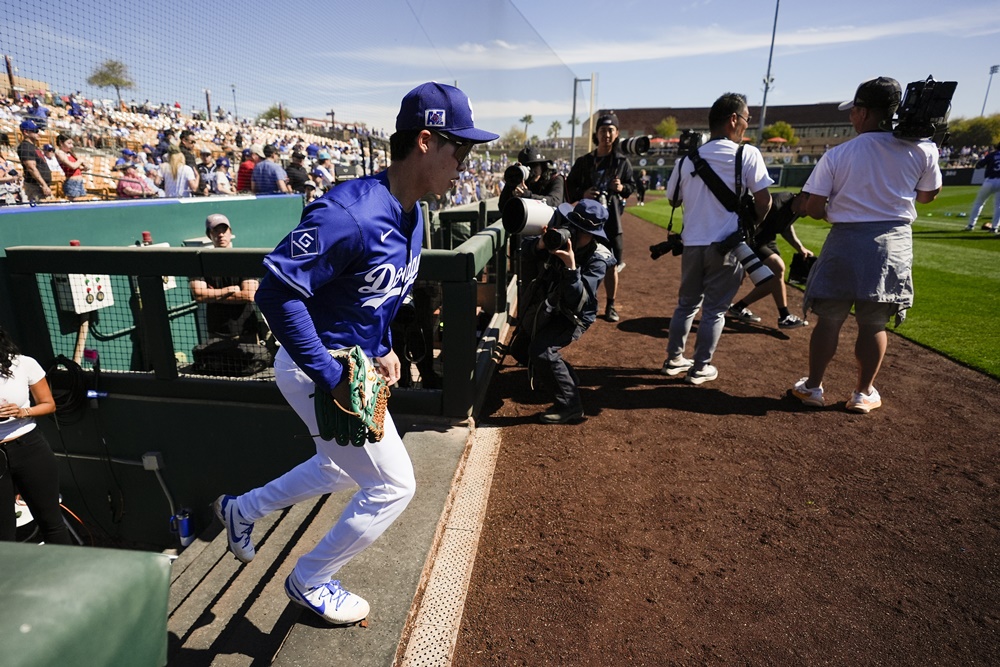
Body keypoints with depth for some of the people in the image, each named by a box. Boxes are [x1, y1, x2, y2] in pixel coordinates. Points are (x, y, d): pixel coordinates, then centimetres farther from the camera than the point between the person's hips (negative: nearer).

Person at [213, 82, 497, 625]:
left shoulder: (412, 215, 2)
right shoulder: (350, 213, -29)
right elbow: (276, 292, -30)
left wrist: (383, 350, 6)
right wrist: (333, 380, -28)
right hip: (315, 371, -9)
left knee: (343, 469, 27)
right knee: (394, 485, 2)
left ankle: (243, 509, 48)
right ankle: (310, 582, 27)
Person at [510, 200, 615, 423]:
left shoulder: (597, 259, -26)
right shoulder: (559, 237, -15)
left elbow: (579, 301, -34)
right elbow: (524, 249, -11)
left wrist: (571, 267, -45)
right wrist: (540, 245, -32)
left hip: (573, 315, -7)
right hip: (543, 307, 7)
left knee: (541, 351, -29)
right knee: (519, 350, 18)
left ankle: (570, 404, -12)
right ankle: (567, 377, 41)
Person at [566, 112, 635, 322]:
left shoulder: (622, 162, 6)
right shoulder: (584, 161, 5)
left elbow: (632, 185, 14)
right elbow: (570, 186, 7)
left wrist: (622, 188, -8)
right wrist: (582, 193, -13)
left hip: (611, 218, 0)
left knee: (611, 265, 5)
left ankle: (610, 306, 18)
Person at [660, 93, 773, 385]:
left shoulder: (688, 158, 6)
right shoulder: (747, 154, -5)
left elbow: (673, 199, 14)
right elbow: (763, 200, -6)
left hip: (692, 243, 4)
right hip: (726, 245, -4)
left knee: (687, 303, 17)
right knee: (715, 309, 6)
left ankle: (674, 359, 23)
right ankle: (700, 368, 12)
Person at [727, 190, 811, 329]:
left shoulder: (797, 209, -2)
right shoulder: (776, 203, -30)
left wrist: (800, 247, 5)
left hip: (766, 240, 10)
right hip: (750, 239, -10)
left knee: (774, 279, 4)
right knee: (778, 268, -20)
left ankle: (738, 308, 16)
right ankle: (784, 317, -9)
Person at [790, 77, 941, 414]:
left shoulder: (837, 154, -7)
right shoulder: (923, 149, -2)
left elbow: (812, 206, -7)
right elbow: (927, 195, 12)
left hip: (845, 241, -2)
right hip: (895, 243, 2)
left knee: (828, 319, 9)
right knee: (874, 323, 11)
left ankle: (813, 386, 18)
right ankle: (863, 393, 21)